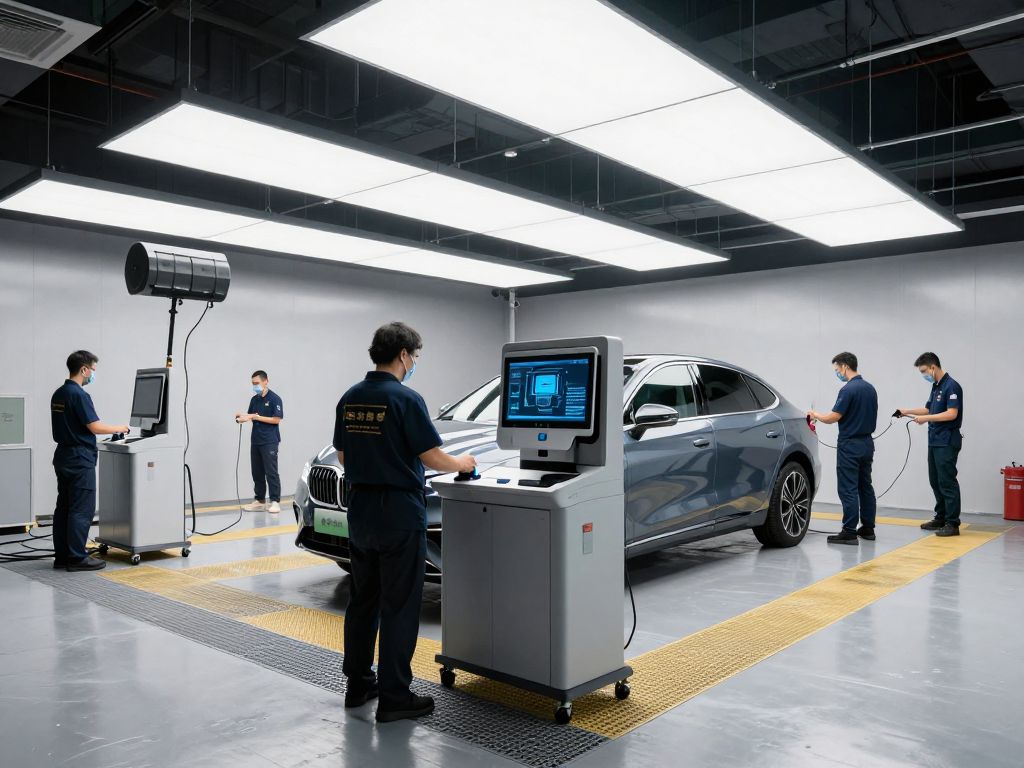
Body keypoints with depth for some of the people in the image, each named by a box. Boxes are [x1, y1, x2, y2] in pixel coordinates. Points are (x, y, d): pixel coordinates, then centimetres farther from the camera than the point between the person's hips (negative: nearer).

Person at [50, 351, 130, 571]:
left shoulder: (58, 394, 12)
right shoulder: (79, 395, -17)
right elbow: (95, 427, -19)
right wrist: (120, 428, -4)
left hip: (63, 456, 10)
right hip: (80, 460, -10)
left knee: (63, 507, 11)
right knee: (81, 510, -4)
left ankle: (62, 556, 15)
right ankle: (77, 558, -1)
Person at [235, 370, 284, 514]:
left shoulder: (275, 399, -7)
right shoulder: (254, 399, 12)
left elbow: (276, 419, -13)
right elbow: (251, 416, 18)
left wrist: (256, 417, -15)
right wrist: (243, 417, -5)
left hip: (269, 442, -6)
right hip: (255, 441, 6)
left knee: (271, 472, -6)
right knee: (257, 472, 9)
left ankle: (275, 501, -2)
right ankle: (258, 500, 16)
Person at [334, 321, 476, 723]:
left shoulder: (349, 399, 6)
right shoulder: (405, 399, -16)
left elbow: (343, 456, 13)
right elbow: (433, 458, -15)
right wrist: (462, 463, 4)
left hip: (360, 512, 8)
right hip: (399, 515, -7)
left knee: (362, 600, 16)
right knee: (399, 606, 0)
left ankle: (358, 683, 26)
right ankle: (394, 697, 7)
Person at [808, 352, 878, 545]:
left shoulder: (848, 389, -18)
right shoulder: (870, 388, 11)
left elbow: (833, 417, -18)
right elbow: (869, 416, 17)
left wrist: (814, 414, -1)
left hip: (850, 446, -9)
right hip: (867, 443, 9)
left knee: (848, 489, -6)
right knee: (865, 486, 13)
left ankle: (849, 532, -6)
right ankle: (868, 528, 18)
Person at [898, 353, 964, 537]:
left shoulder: (951, 386, -15)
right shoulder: (936, 386, 14)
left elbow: (952, 413, -22)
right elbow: (929, 409, 24)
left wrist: (926, 418, -21)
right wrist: (907, 411, 14)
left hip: (947, 442, -9)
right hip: (934, 440, 9)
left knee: (947, 481, -7)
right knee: (935, 481, 14)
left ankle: (953, 523, -3)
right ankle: (941, 518, 23)